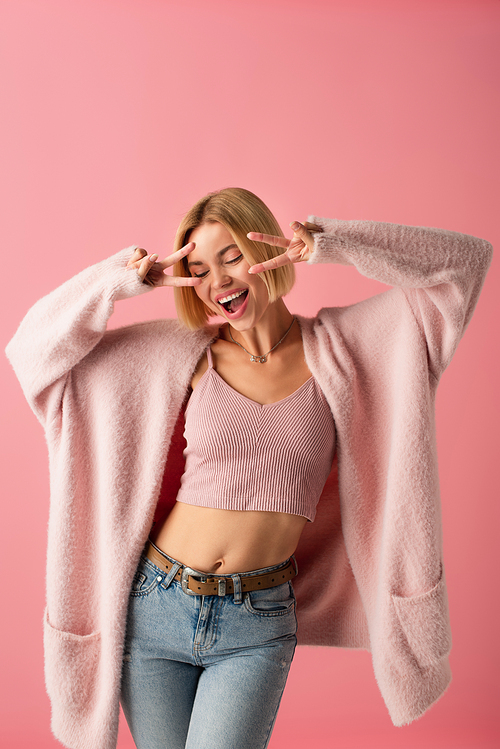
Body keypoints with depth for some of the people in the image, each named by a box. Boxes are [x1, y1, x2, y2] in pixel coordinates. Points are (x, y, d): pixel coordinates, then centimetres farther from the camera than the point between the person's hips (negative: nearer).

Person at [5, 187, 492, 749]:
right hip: (155, 606, 2)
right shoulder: (180, 352, -1)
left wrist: (331, 245, -14)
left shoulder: (336, 345, -2)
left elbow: (467, 259, -6)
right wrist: (121, 280, -10)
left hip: (257, 625, -1)